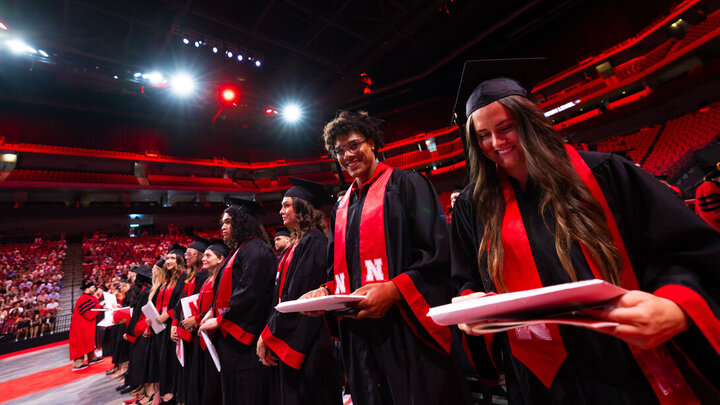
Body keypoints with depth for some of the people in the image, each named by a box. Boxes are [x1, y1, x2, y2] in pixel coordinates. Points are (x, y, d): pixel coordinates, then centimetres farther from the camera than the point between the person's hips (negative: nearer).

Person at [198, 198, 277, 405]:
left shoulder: (256, 250, -14)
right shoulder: (240, 250, 17)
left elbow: (249, 293, -22)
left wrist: (220, 320, -14)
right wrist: (214, 312, 7)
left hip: (243, 338, -10)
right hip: (230, 336, 10)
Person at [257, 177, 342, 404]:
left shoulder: (313, 241, -17)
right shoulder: (298, 243, 12)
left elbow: (297, 297, -21)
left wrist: (268, 334, -12)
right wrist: (270, 332, 9)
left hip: (304, 343, -9)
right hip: (287, 342, 9)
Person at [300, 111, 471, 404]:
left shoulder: (407, 185, -2)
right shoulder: (341, 208, 16)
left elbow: (439, 252, -11)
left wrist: (393, 289, -23)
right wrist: (326, 292, -2)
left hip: (408, 331, -5)